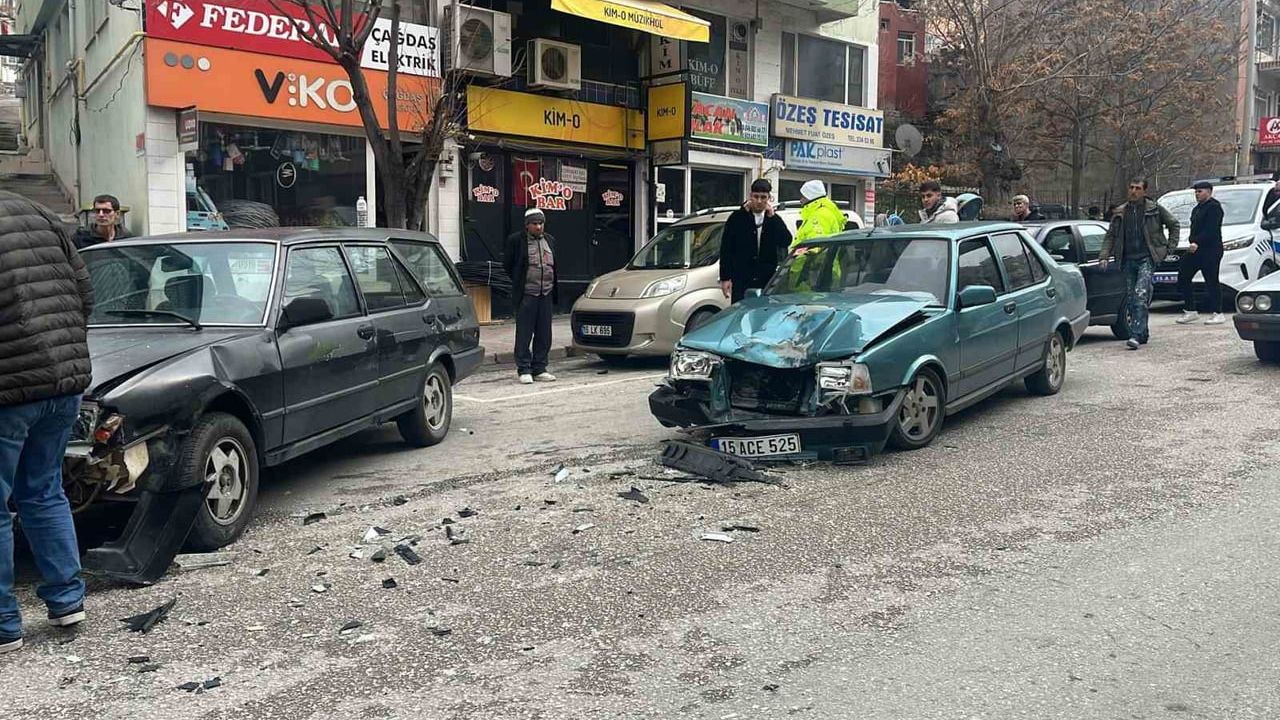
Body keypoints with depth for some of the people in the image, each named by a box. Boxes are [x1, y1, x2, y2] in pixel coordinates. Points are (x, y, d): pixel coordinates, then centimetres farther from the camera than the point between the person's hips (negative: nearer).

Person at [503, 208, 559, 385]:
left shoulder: (550, 240, 12)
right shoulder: (516, 240, -3)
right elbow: (507, 264, 5)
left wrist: (553, 287, 14)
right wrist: (519, 283, 7)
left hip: (546, 295, 5)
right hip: (526, 295, -5)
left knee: (544, 335, 6)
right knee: (524, 334, -3)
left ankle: (539, 369, 14)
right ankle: (524, 370, 3)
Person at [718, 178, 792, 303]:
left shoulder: (774, 219, 10)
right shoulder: (737, 218, 2)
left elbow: (786, 241, -6)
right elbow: (725, 249, 0)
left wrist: (772, 217, -9)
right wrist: (725, 278, -6)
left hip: (767, 280, 2)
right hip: (741, 281, -2)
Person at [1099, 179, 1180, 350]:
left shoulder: (1155, 209, 2)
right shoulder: (1120, 212, 10)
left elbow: (1173, 224, 14)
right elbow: (1110, 236, 11)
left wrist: (1170, 246, 7)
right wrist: (1104, 257, 0)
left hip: (1147, 258, -4)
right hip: (1128, 260, 4)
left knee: (1140, 294, -18)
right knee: (1131, 299, 7)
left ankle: (1136, 336, -23)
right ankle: (1143, 334, 22)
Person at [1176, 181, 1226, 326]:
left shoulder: (1214, 207, -9)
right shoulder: (1197, 208, 21)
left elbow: (1211, 230, -19)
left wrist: (1197, 243, -26)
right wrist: (1192, 243, 4)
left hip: (1210, 251, -10)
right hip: (1195, 249, 10)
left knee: (1211, 282, -7)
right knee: (1183, 278, 6)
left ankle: (1218, 314, 0)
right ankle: (1190, 311, 12)